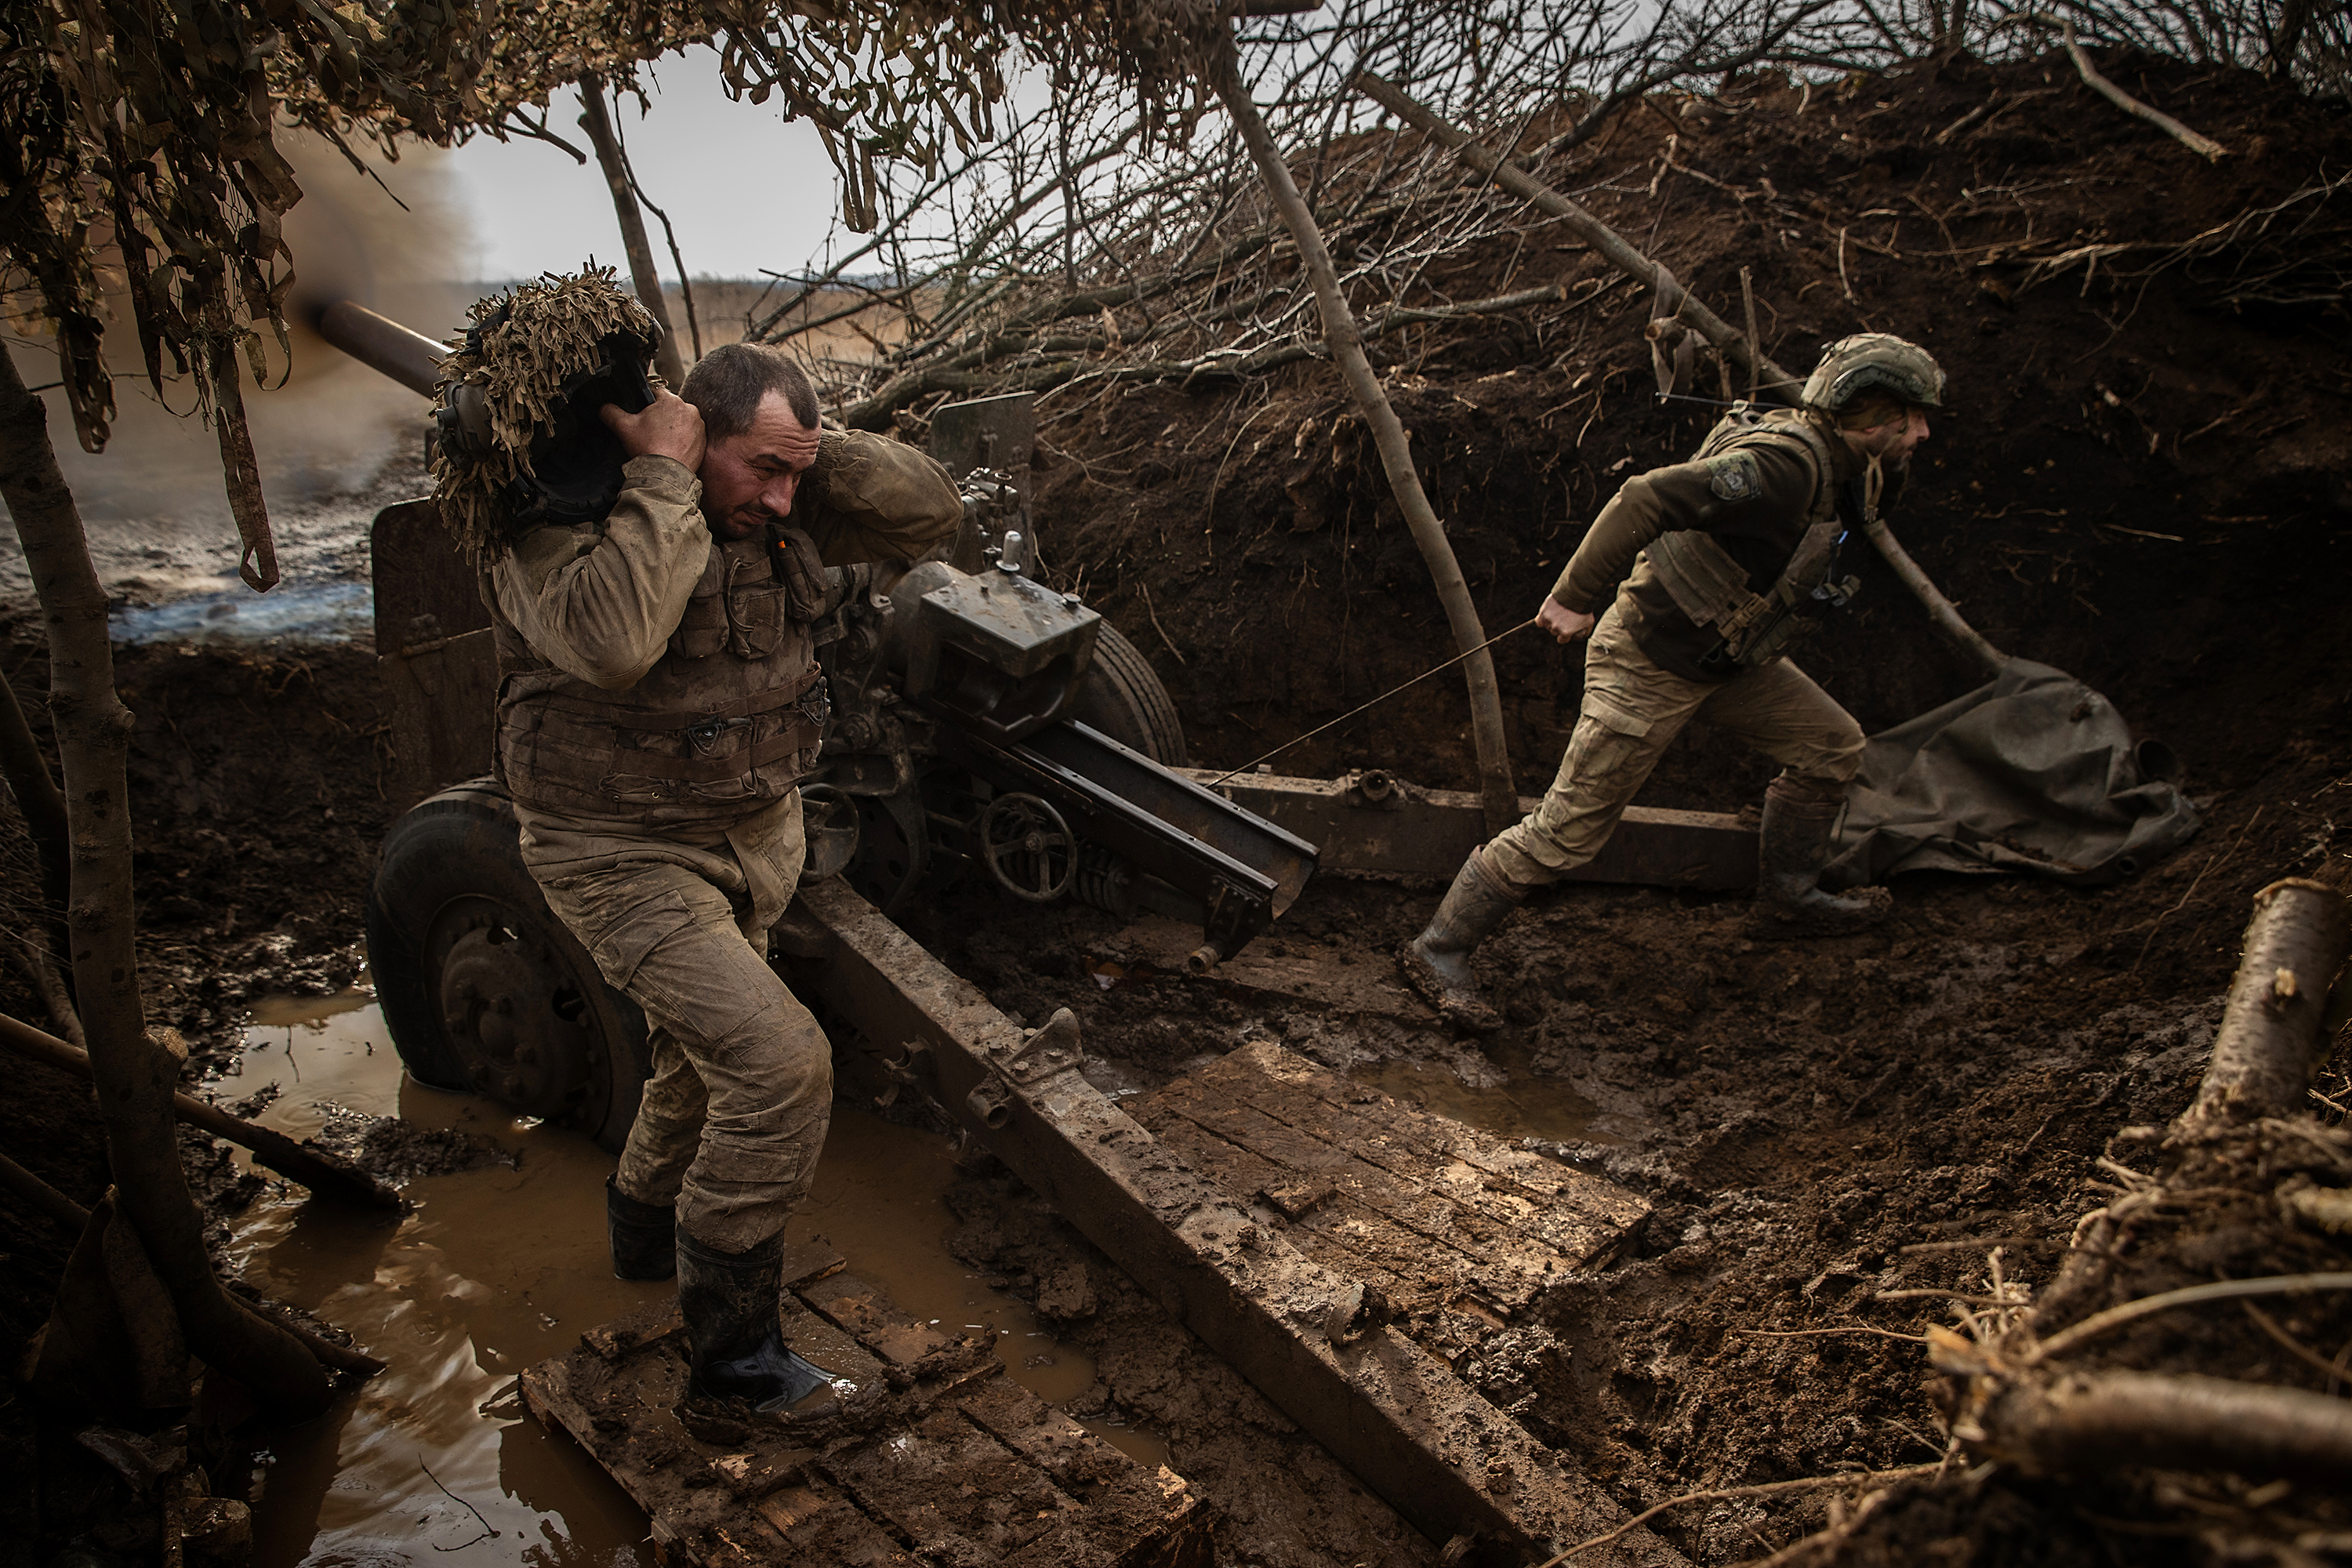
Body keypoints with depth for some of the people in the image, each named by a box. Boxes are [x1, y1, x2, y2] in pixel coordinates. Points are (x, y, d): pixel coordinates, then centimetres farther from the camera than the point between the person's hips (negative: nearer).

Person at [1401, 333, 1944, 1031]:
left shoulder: (1833, 460, 3)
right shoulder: (1782, 466, -27)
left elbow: (1867, 497, 29)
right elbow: (1646, 500, -32)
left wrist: (1892, 461, 8)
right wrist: (1576, 598, -28)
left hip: (1725, 656, 10)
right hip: (1650, 665, -10)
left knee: (1830, 745, 15)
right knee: (1570, 828, -6)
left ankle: (1787, 900, 33)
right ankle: (1440, 948, 5)